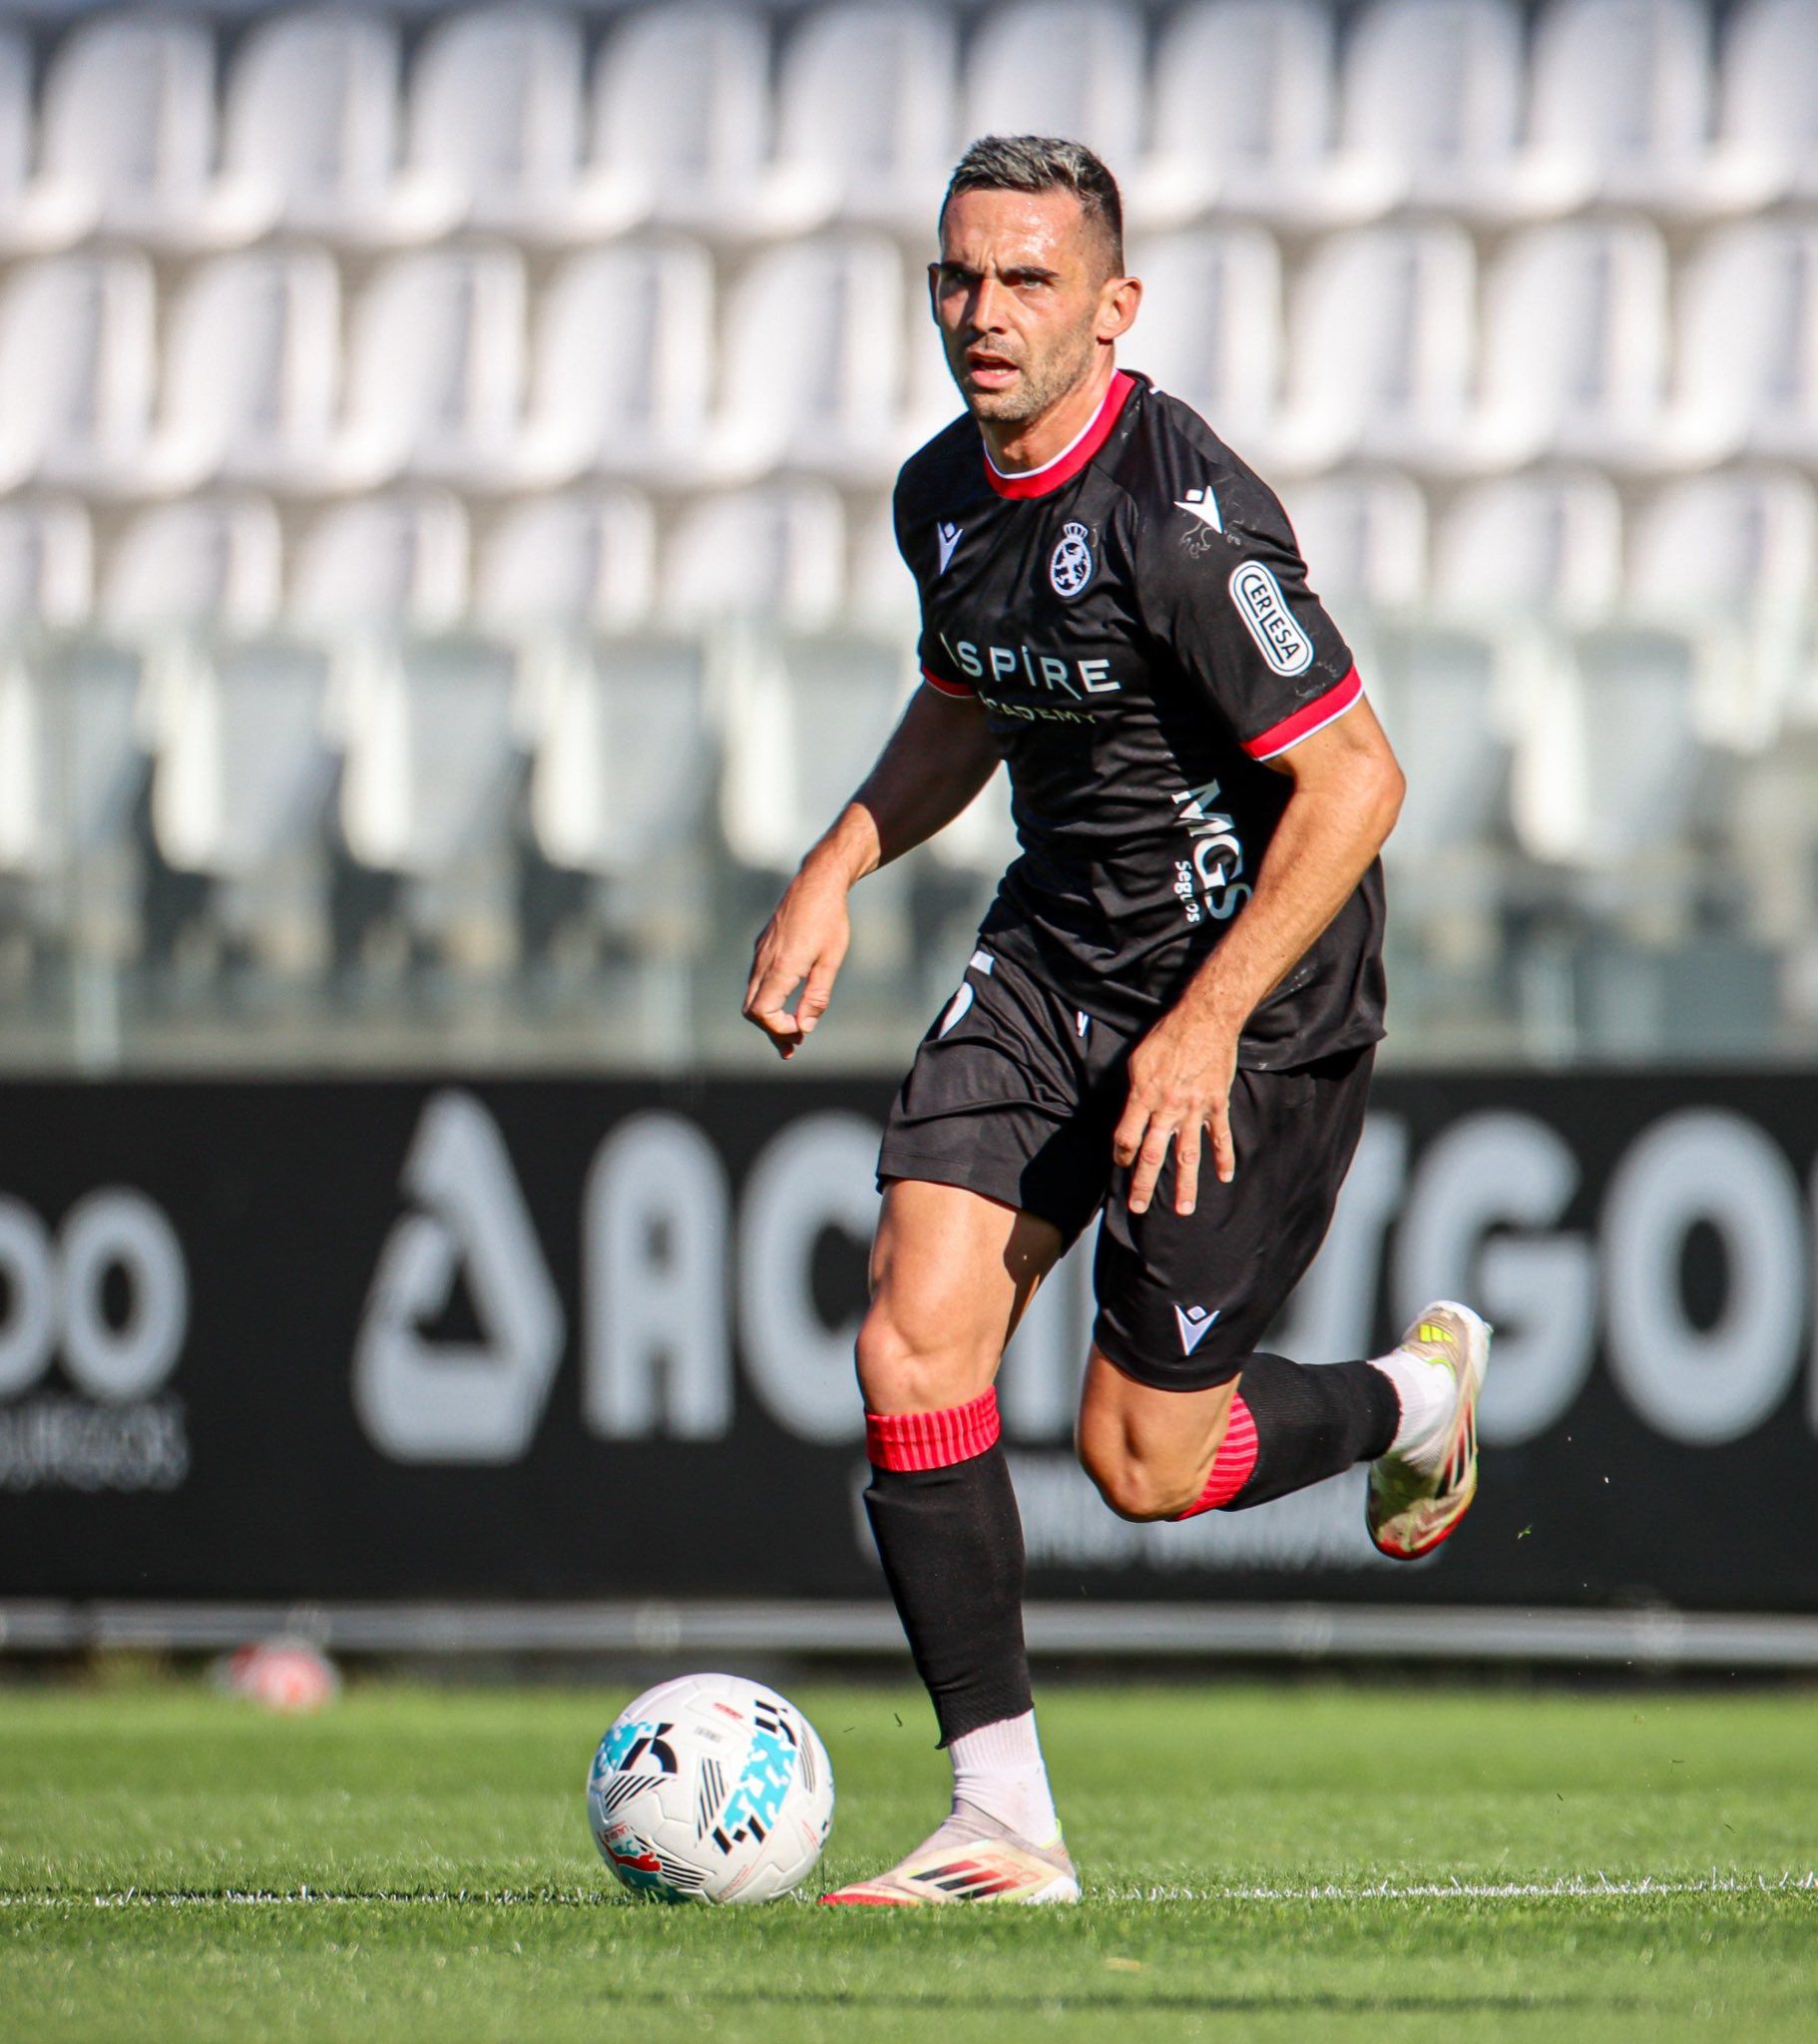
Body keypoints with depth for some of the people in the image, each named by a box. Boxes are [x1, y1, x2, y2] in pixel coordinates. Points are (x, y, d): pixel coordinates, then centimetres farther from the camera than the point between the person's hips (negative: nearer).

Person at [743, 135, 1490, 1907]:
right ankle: (1003, 1824, -6)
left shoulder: (1181, 514, -23)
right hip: (1052, 951, 7)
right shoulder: (943, 495, 3)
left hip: (1255, 986, -7)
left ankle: (1413, 1399, 31)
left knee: (1141, 1463, -1)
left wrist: (1208, 1023, -23)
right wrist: (834, 872, 8)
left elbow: (1355, 779, -21)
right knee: (911, 1350, -11)